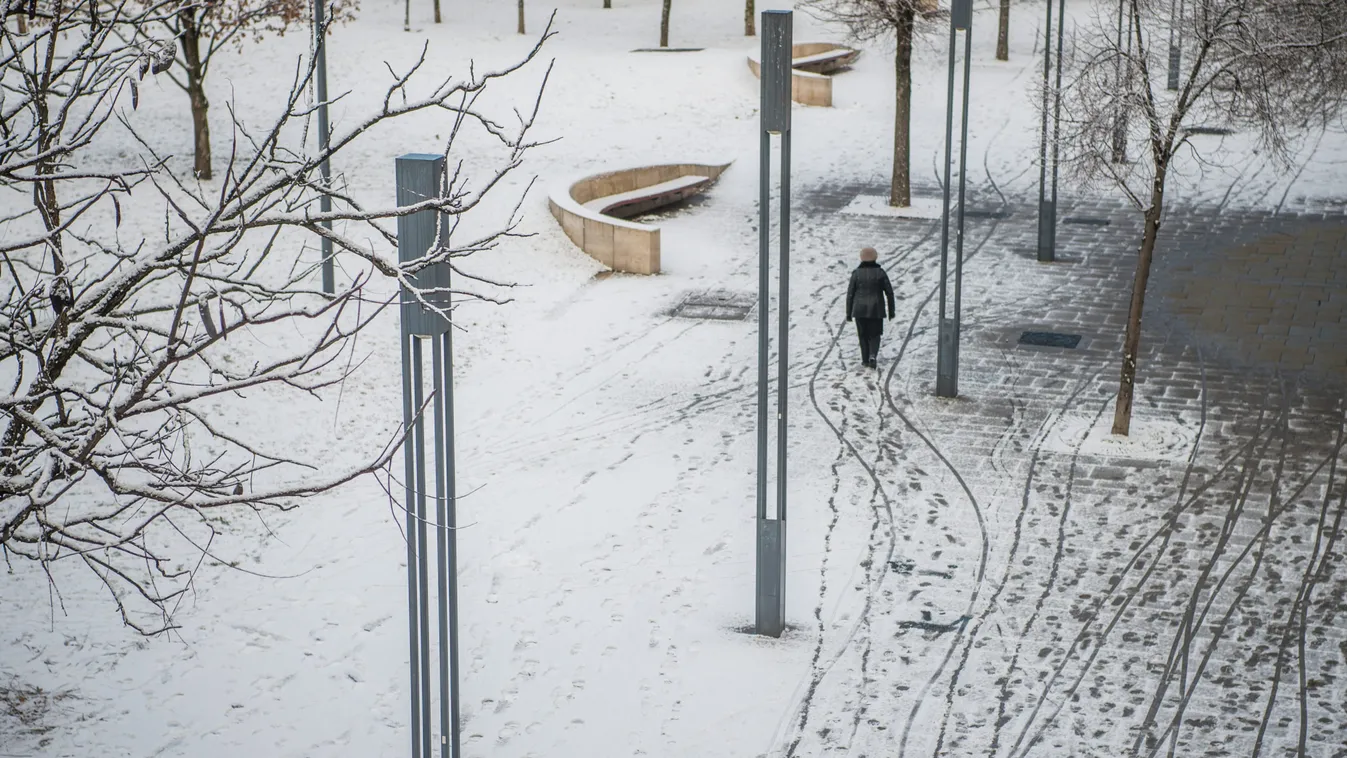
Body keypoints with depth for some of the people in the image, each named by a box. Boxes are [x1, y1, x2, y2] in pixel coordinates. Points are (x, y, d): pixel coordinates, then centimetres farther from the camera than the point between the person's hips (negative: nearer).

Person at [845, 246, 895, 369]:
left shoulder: (856, 273, -5)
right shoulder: (880, 273, -4)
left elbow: (850, 294, -4)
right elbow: (889, 292, -2)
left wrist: (848, 313, 4)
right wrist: (891, 310, 8)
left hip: (859, 310, 0)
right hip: (876, 310, 0)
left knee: (863, 335, 14)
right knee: (874, 334, 10)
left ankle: (865, 360, 15)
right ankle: (873, 356, -13)